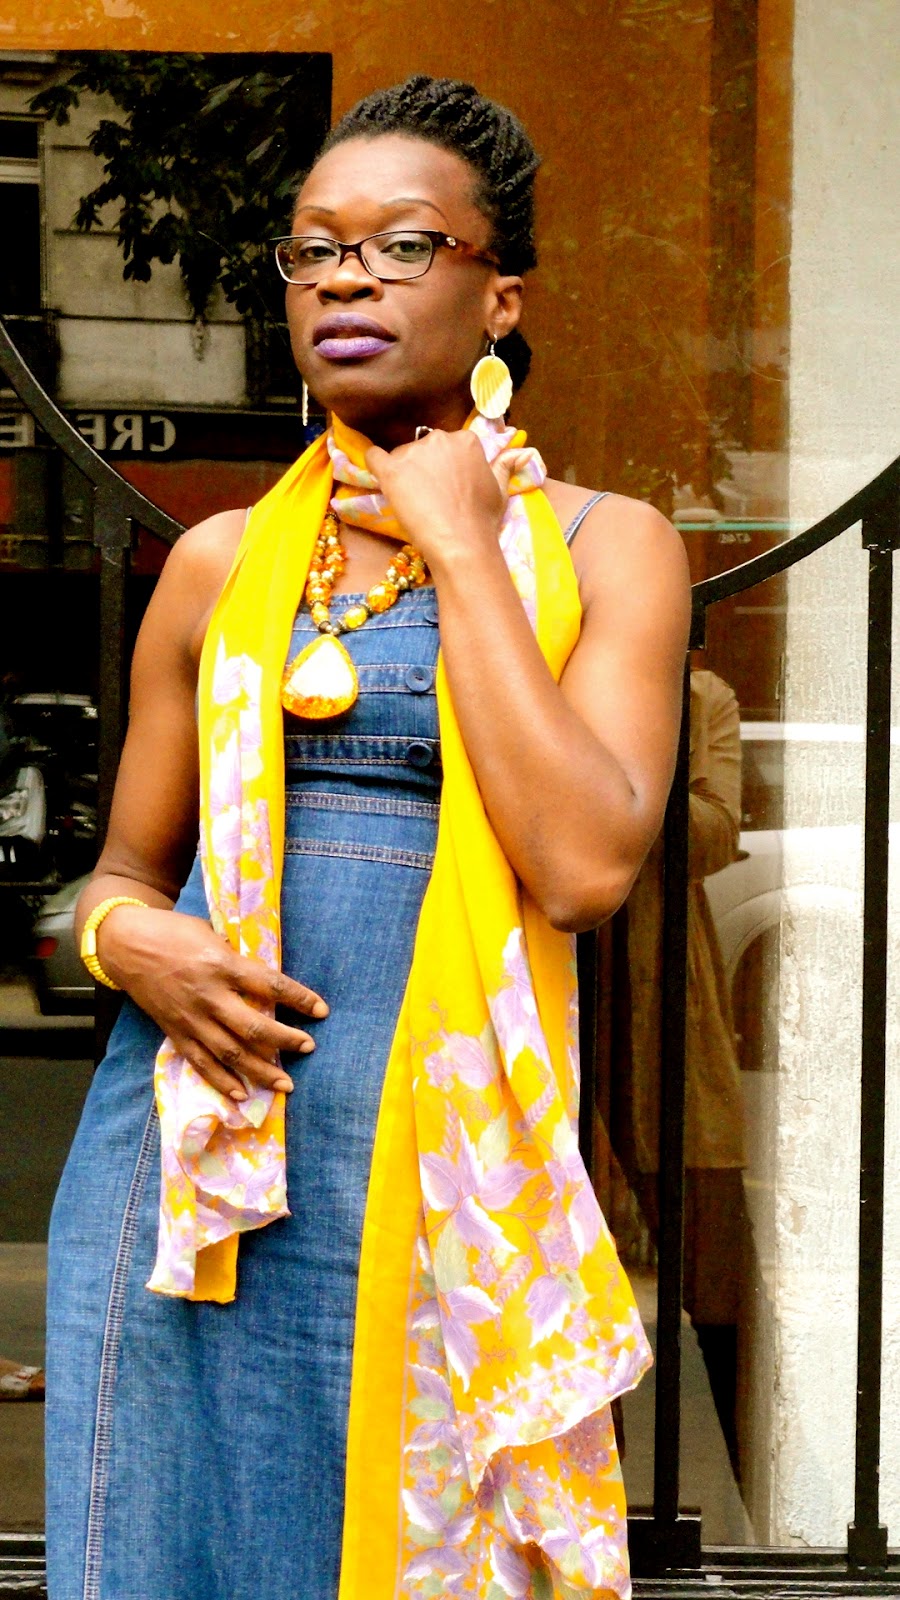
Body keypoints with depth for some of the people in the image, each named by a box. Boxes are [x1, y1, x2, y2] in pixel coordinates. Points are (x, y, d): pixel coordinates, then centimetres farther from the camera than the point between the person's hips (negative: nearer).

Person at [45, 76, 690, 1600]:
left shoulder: (603, 547, 0)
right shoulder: (220, 560, 9)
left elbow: (585, 864, -15)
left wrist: (457, 543, -10)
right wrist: (127, 938, -8)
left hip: (439, 1170, -2)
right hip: (195, 1152, 3)